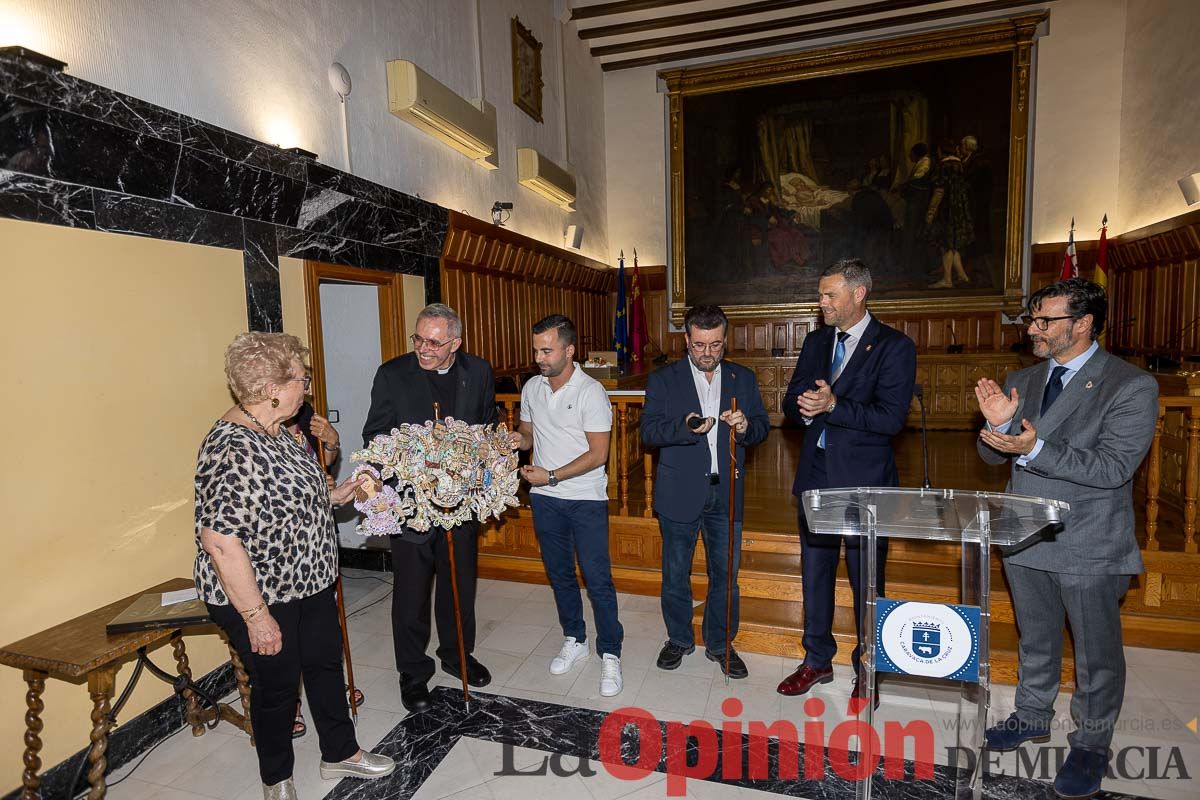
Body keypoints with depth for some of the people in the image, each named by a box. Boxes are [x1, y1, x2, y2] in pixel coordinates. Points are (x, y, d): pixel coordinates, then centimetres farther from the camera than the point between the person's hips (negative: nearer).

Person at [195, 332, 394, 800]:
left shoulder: (274, 432, 4)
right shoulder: (235, 450, -28)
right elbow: (219, 539, -29)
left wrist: (333, 497, 9)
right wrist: (256, 615, -25)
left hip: (308, 583, 9)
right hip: (259, 595, -9)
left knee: (326, 663, 20)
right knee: (277, 685, 11)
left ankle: (340, 754, 41)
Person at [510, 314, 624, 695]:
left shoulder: (590, 391, -15)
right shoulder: (531, 388, 3)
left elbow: (598, 454, -16)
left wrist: (551, 475, -19)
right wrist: (519, 439, -9)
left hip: (586, 499, -5)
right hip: (545, 498, 6)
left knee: (598, 579, -1)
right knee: (559, 574, 17)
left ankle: (610, 654, 16)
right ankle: (574, 640, 35)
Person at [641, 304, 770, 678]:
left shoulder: (743, 378, 5)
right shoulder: (663, 379, -2)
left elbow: (762, 426, 5)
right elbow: (648, 431, -9)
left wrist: (745, 427, -18)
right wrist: (685, 427, -27)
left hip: (726, 493, 2)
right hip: (680, 492, -1)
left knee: (725, 573, 12)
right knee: (676, 573, 13)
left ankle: (720, 643, 33)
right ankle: (679, 638, 34)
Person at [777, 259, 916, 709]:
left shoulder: (894, 347, -8)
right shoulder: (816, 342, 9)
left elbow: (892, 418, -17)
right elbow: (791, 403, 7)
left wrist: (833, 406, -23)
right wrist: (806, 407, -15)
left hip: (864, 482, -5)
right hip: (816, 476, 5)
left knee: (866, 581, 8)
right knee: (815, 573, 15)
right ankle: (817, 661, 32)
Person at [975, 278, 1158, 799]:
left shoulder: (1132, 387, -12)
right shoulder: (1023, 380, 4)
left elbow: (1113, 467, -21)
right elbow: (993, 455, 5)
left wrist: (1035, 449, -32)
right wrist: (998, 425, -17)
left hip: (1090, 550, -5)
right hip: (1027, 541, 5)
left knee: (1096, 654, 13)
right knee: (1035, 641, 23)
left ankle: (1091, 744, 33)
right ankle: (1033, 716, 42)